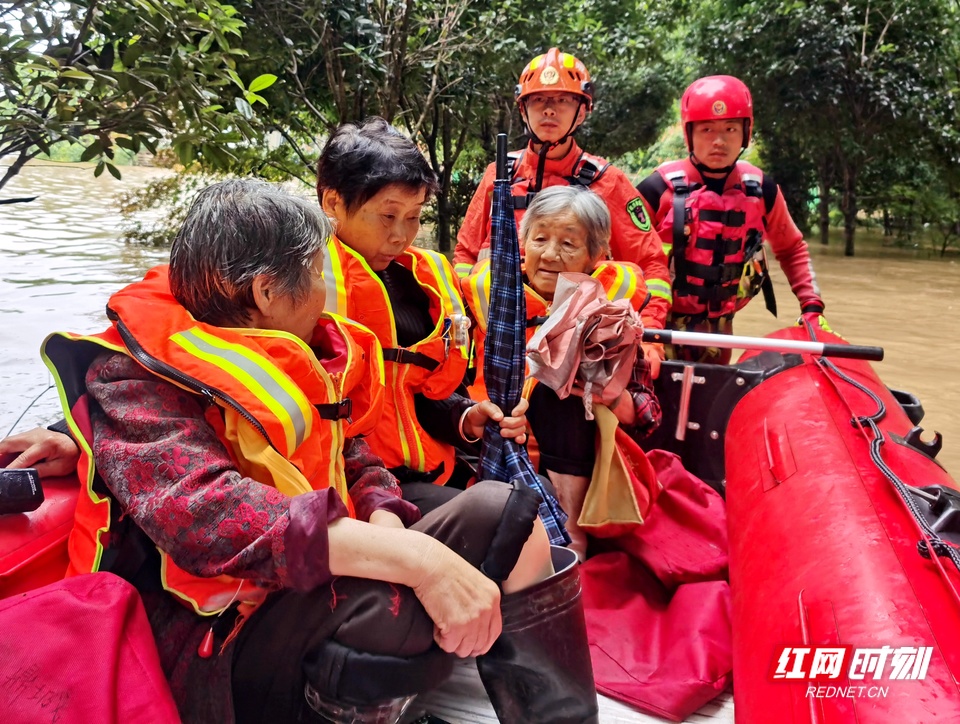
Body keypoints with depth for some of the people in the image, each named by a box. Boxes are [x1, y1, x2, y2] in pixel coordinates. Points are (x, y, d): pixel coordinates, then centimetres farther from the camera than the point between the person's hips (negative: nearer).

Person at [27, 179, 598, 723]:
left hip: (316, 593, 7)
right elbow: (203, 513, -29)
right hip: (216, 634, -7)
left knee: (503, 513, -9)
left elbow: (355, 464, 10)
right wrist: (413, 558, -37)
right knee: (396, 609, -35)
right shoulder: (132, 379, -11)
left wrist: (391, 530, -15)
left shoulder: (292, 361, 11)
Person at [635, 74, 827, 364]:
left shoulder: (761, 190, 0)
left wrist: (812, 306, 7)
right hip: (661, 323, -4)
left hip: (718, 328, 4)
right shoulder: (662, 187, -12)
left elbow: (792, 249, 14)